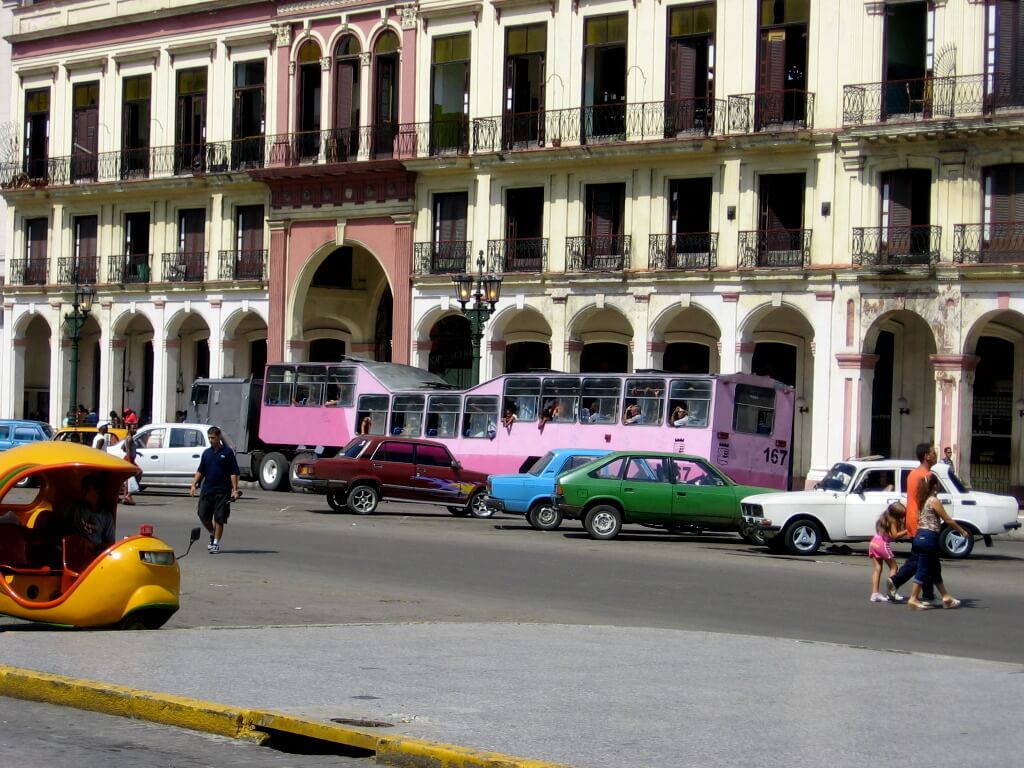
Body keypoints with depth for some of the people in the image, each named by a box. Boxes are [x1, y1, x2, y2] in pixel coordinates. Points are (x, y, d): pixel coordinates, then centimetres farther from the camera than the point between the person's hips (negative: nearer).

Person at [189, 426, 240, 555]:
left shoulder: (227, 452, -2)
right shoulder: (206, 453, 10)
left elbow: (234, 473, -4)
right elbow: (200, 471, 15)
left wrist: (234, 490, -11)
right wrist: (194, 484, 2)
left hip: (222, 491, -4)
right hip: (206, 490, 4)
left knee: (219, 518, -2)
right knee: (203, 515, 3)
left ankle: (216, 544, 5)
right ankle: (212, 535, 28)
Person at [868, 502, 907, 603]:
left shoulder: (884, 518, 14)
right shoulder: (893, 521, -9)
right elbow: (895, 535, -14)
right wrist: (906, 531, -15)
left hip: (874, 542, 7)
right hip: (883, 544, -7)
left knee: (877, 569, 7)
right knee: (893, 567, 5)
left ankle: (874, 593, 1)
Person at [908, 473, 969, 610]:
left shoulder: (923, 500, 11)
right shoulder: (934, 501, -14)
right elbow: (948, 520, -12)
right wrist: (962, 531, -4)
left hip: (921, 535, 9)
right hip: (929, 537, -9)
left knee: (935, 568, 15)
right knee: (923, 569, -5)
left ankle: (946, 597, 22)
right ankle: (914, 599, -4)